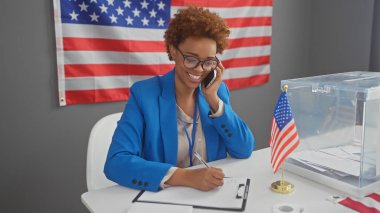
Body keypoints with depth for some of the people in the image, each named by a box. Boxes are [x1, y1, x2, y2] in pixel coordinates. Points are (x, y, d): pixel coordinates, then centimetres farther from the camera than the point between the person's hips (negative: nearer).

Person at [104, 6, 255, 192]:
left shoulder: (219, 90, 2)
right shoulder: (144, 94, -10)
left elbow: (244, 150, -3)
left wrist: (213, 98, -12)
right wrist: (184, 176, -28)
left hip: (212, 196, 4)